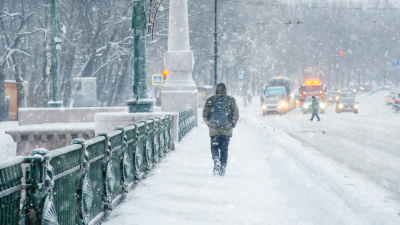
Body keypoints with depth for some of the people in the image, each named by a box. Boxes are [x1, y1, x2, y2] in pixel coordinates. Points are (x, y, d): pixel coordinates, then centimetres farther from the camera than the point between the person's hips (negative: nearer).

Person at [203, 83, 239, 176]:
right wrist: (232, 125, 13)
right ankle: (222, 169, 5)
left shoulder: (210, 100, 2)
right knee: (224, 149, 8)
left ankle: (216, 161, -16)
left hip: (214, 129, 0)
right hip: (226, 130, 0)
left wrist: (210, 124, 16)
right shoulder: (231, 100, 2)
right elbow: (236, 114, -1)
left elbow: (205, 115, 2)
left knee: (214, 147, 10)